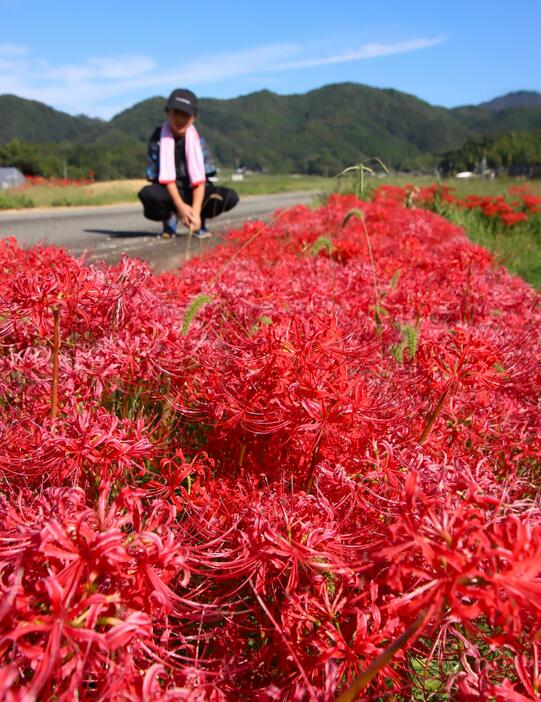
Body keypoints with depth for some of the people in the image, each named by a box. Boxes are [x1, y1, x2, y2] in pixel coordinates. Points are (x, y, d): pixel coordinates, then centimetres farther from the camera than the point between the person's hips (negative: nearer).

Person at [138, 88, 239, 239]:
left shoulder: (195, 138, -8)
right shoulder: (159, 137, -10)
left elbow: (199, 177, -18)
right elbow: (166, 175, -18)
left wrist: (196, 211, -31)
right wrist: (180, 206, -30)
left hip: (192, 192, 1)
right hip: (169, 193, -1)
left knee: (230, 197, -24)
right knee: (148, 194, -36)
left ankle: (199, 222, 3)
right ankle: (169, 219, -3)